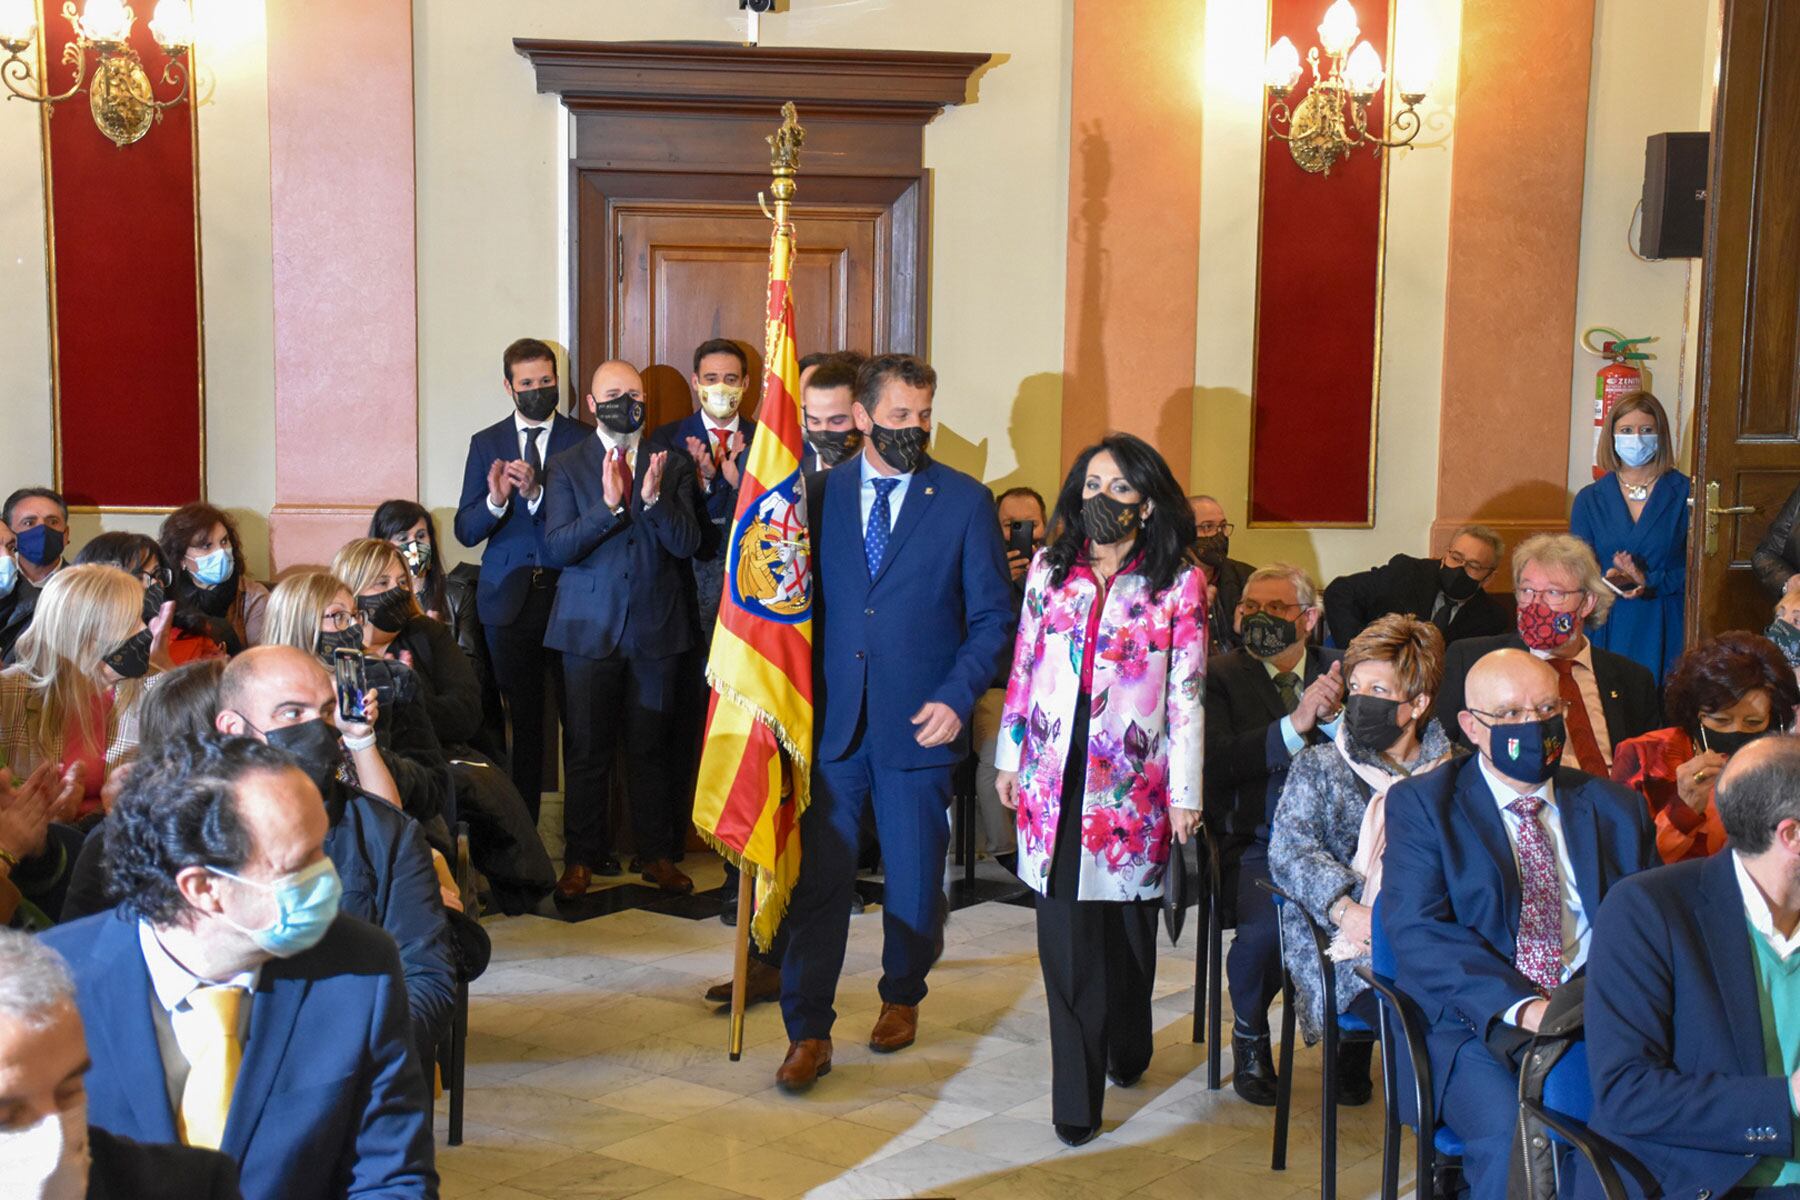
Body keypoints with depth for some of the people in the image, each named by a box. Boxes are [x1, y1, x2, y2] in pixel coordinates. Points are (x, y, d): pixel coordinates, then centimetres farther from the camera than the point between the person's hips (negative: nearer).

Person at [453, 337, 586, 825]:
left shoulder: (582, 440, 2)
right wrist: (495, 500, -16)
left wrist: (536, 493, -19)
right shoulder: (486, 444, 9)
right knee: (523, 721, 8)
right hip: (510, 598, 2)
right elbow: (466, 530, 4)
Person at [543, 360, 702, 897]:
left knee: (652, 747, 8)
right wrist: (608, 505, -21)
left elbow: (687, 544, -3)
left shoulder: (673, 464, 6)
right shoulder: (566, 466, 2)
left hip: (656, 627, 1)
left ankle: (658, 854, 19)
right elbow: (556, 548, -9)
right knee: (587, 750, 4)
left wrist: (655, 500, -20)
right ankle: (582, 858, 16)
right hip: (590, 626, -1)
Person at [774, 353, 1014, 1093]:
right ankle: (808, 1031, 7)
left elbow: (992, 616, 2)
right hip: (832, 720, 1)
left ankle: (901, 998, 34)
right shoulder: (819, 495, 6)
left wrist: (957, 698, -10)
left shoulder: (965, 501, 1)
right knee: (818, 878, -1)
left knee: (913, 879, 10)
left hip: (919, 724, -1)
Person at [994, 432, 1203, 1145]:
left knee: (1128, 922, 10)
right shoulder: (1049, 570, 7)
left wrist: (1185, 793, -3)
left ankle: (1127, 1048, 37)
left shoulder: (1179, 584, -1)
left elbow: (1187, 692, -2)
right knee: (1065, 933, -2)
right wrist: (1010, 759, 12)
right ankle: (1076, 1099, 2)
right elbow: (1023, 670, 12)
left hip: (1131, 783, -1)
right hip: (1054, 779, 1)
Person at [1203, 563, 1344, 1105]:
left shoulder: (1341, 669, 14)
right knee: (1265, 928, -31)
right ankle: (1250, 1033, 2)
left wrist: (1334, 716, -16)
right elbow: (1215, 763, -11)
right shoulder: (1220, 674, 5)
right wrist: (1294, 726, -20)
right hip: (1256, 842, -2)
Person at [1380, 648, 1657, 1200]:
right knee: (1516, 1143, -32)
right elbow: (1417, 930, -6)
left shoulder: (1615, 807, 19)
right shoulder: (1421, 804, 6)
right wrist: (1521, 1007, -20)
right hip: (1480, 1025, -3)